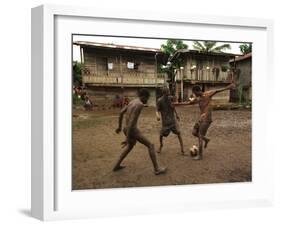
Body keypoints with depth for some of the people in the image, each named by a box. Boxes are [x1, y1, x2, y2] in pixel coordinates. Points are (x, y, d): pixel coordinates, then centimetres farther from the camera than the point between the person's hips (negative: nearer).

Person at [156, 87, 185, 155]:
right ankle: (161, 145, 31)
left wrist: (176, 114, 14)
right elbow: (157, 110, -10)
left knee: (178, 132, -9)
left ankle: (182, 147, -2)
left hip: (173, 119, 2)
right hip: (165, 120, -2)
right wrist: (157, 115, -31)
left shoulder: (171, 98, -2)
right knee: (161, 134, 1)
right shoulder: (159, 100, -12)